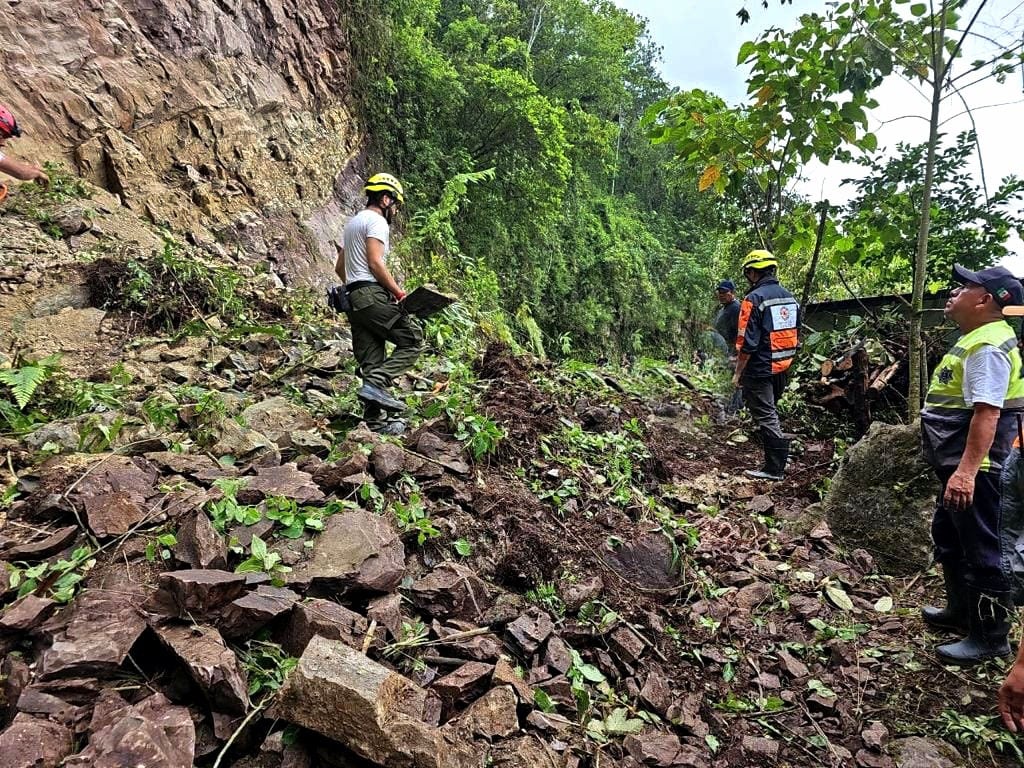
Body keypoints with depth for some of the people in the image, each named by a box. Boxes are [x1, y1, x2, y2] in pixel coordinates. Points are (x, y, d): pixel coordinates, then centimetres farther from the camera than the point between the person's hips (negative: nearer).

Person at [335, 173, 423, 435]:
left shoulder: (352, 222, 27)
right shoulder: (377, 221, -3)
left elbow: (340, 268, 26)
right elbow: (375, 262, -16)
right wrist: (399, 292, -12)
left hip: (353, 297, 10)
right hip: (373, 294, -9)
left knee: (371, 361, 4)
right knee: (412, 340, -7)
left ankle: (375, 421, 1)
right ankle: (376, 384, -20)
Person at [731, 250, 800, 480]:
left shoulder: (754, 299, -16)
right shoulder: (789, 297, 9)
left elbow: (747, 342, -19)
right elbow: (795, 335, 16)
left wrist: (738, 373, -12)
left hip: (760, 370, -8)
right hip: (783, 368, 8)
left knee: (766, 416, -1)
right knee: (770, 411, 23)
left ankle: (775, 468, 3)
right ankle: (781, 453, 31)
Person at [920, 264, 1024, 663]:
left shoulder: (987, 347, -20)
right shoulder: (977, 339, 15)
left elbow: (987, 413, -29)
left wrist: (966, 471, -33)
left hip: (975, 469, -12)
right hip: (961, 465, 12)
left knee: (982, 552, 0)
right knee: (948, 539, 23)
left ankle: (989, 637, 13)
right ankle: (961, 611, 39)